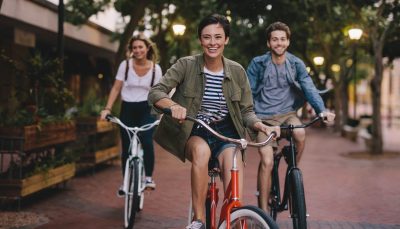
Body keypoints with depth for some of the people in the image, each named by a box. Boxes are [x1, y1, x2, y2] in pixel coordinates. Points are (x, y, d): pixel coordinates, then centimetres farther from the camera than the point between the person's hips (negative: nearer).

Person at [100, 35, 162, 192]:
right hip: (127, 109, 1)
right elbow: (116, 88, -1)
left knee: (147, 142, -24)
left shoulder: (155, 68, -1)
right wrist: (107, 108, -10)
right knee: (126, 148, 2)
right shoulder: (125, 65, -2)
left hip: (146, 110, -1)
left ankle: (148, 177, -10)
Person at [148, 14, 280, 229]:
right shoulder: (186, 65, -8)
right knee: (201, 150, -37)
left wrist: (262, 126, -20)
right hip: (193, 131, -2)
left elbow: (246, 112, 2)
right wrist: (173, 105, -40)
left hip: (226, 132, 2)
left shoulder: (237, 71, -2)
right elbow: (155, 92, -17)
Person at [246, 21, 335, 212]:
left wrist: (322, 110, -26)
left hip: (287, 113, 2)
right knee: (267, 161, -16)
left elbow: (309, 88, -10)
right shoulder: (258, 64, -4)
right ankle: (263, 211, -5)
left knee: (300, 134, -31)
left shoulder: (296, 64, 0)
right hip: (264, 117, -2)